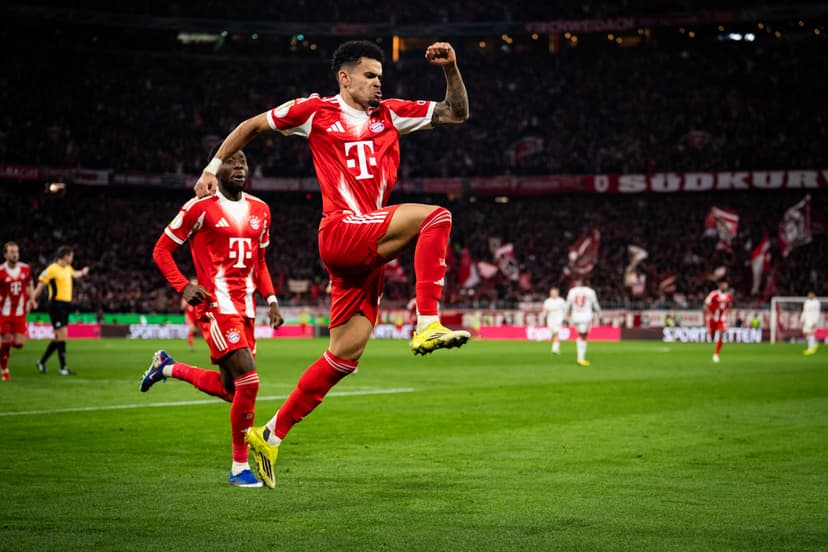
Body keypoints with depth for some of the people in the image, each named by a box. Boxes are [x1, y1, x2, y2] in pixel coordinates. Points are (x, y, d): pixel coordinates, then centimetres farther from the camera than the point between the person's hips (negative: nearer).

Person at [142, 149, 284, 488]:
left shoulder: (260, 210, 13)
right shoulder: (201, 207, -6)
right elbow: (161, 250, -1)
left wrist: (271, 300, 10)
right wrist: (184, 286, -15)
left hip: (245, 308, 7)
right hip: (217, 306, -7)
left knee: (230, 390, 10)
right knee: (248, 381, -18)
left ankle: (168, 368, 36)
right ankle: (240, 467, -5)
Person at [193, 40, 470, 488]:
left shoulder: (389, 115, 19)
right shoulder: (315, 111, 6)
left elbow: (456, 113, 20)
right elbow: (251, 126, 17)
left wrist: (451, 69, 5)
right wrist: (214, 166, 15)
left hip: (367, 249, 6)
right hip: (342, 231, -6)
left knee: (345, 354, 4)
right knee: (434, 216, -23)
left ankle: (271, 435, 12)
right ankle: (427, 325, -29)